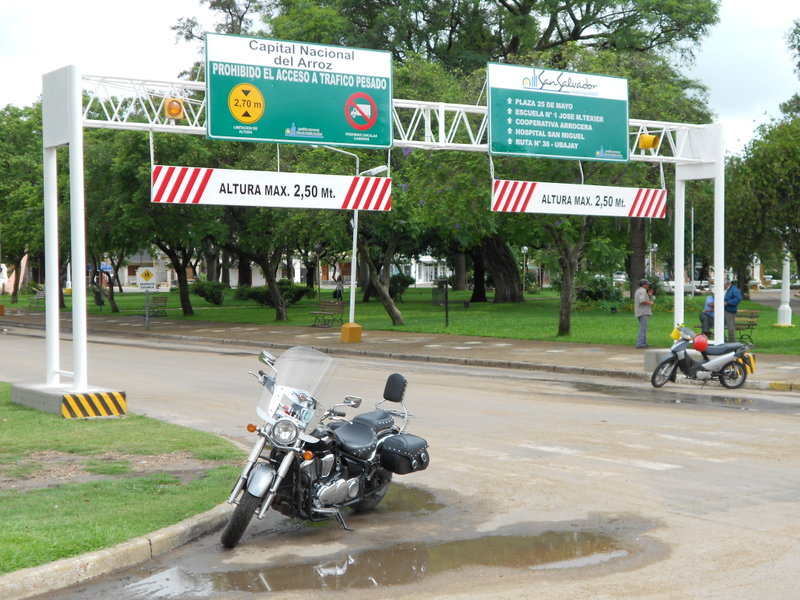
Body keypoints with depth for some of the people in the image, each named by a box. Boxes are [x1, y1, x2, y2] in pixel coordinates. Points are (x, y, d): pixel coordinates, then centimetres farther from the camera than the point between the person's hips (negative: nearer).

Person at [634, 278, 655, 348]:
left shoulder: (638, 291, 21)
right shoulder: (643, 291, -11)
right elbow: (642, 301, -25)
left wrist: (649, 295, 18)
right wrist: (650, 303, -11)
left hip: (639, 313, 10)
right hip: (643, 312, -10)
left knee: (643, 328, 13)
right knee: (643, 328, -13)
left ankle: (643, 343, 14)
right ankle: (640, 343, -18)